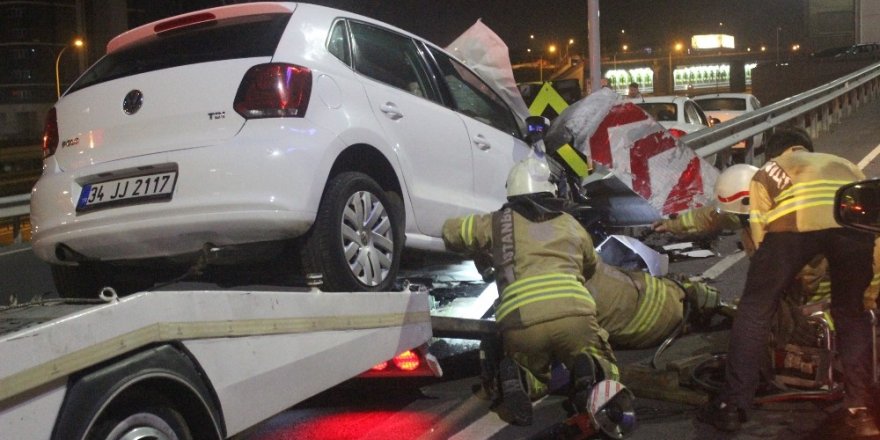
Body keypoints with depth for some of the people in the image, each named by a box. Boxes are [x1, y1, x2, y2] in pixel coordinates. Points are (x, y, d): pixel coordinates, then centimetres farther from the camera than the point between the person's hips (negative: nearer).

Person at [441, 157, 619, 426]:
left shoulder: (499, 222, 21)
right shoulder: (571, 225, 26)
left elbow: (450, 231, 33)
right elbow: (591, 267, 43)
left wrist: (482, 251, 50)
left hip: (520, 321, 0)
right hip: (574, 314, 0)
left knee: (535, 382, 27)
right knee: (605, 370, 24)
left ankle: (516, 380, -8)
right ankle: (588, 371, -12)